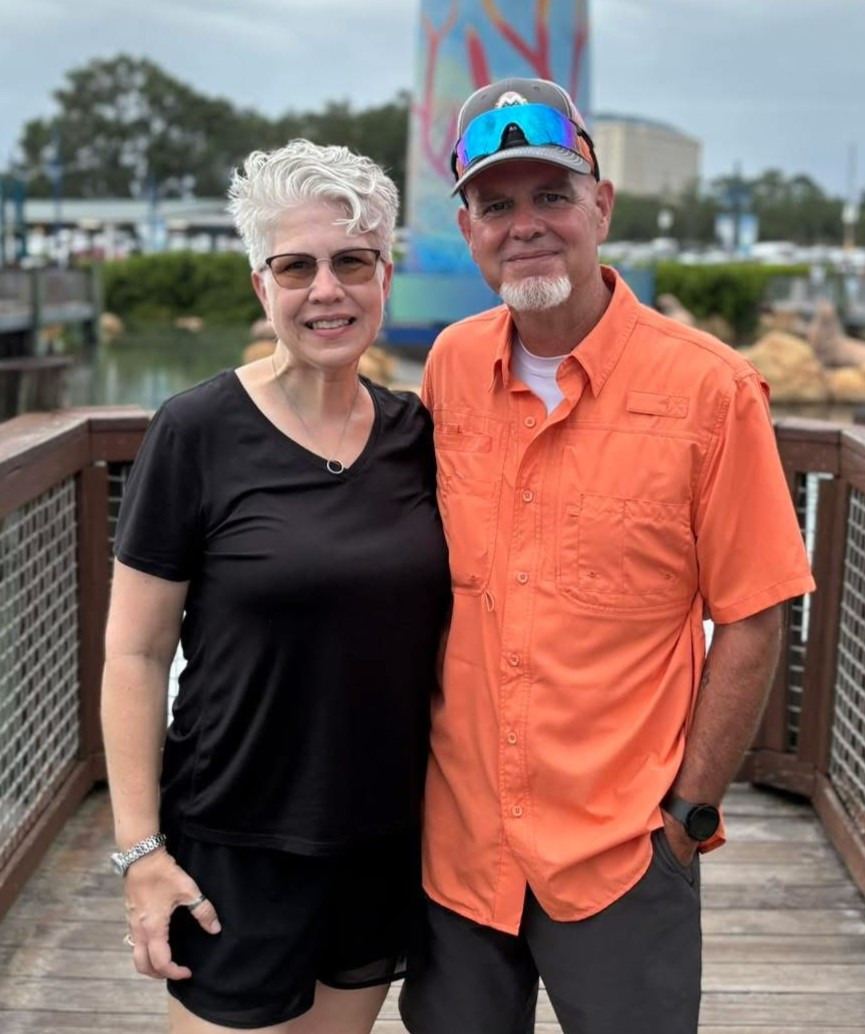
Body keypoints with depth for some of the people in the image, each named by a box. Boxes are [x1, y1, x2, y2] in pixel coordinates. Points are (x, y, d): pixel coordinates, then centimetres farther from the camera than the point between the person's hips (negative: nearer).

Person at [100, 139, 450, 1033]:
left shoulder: (414, 433, 1)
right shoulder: (197, 432, -12)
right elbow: (135, 655, -9)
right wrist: (140, 848, -11)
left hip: (389, 837, 4)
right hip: (237, 849, -4)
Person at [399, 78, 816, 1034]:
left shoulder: (708, 389, -12)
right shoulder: (451, 366, 0)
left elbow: (750, 622, -8)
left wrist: (691, 811, -7)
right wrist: (414, 759, 9)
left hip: (621, 846, -4)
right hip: (458, 835, 4)